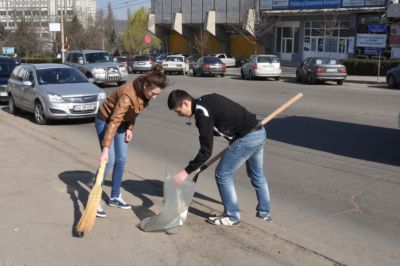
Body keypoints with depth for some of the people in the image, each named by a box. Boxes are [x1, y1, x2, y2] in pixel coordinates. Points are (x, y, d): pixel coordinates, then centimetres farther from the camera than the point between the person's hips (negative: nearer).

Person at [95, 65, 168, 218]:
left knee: (121, 160, 7)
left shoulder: (144, 92, -13)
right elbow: (113, 122, -40)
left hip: (122, 123, 8)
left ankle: (115, 197, 20)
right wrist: (105, 149, -43)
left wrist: (130, 128, -2)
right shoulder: (128, 94, -36)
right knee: (110, 161, -12)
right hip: (105, 121, -7)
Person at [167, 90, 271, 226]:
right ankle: (264, 212, 38)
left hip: (247, 138, -10)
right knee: (257, 175, 24)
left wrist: (186, 172, -16)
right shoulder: (206, 100, 8)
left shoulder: (202, 114, -19)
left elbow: (206, 151, -21)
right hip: (259, 132, 10)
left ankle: (232, 216, 11)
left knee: (222, 174, 1)